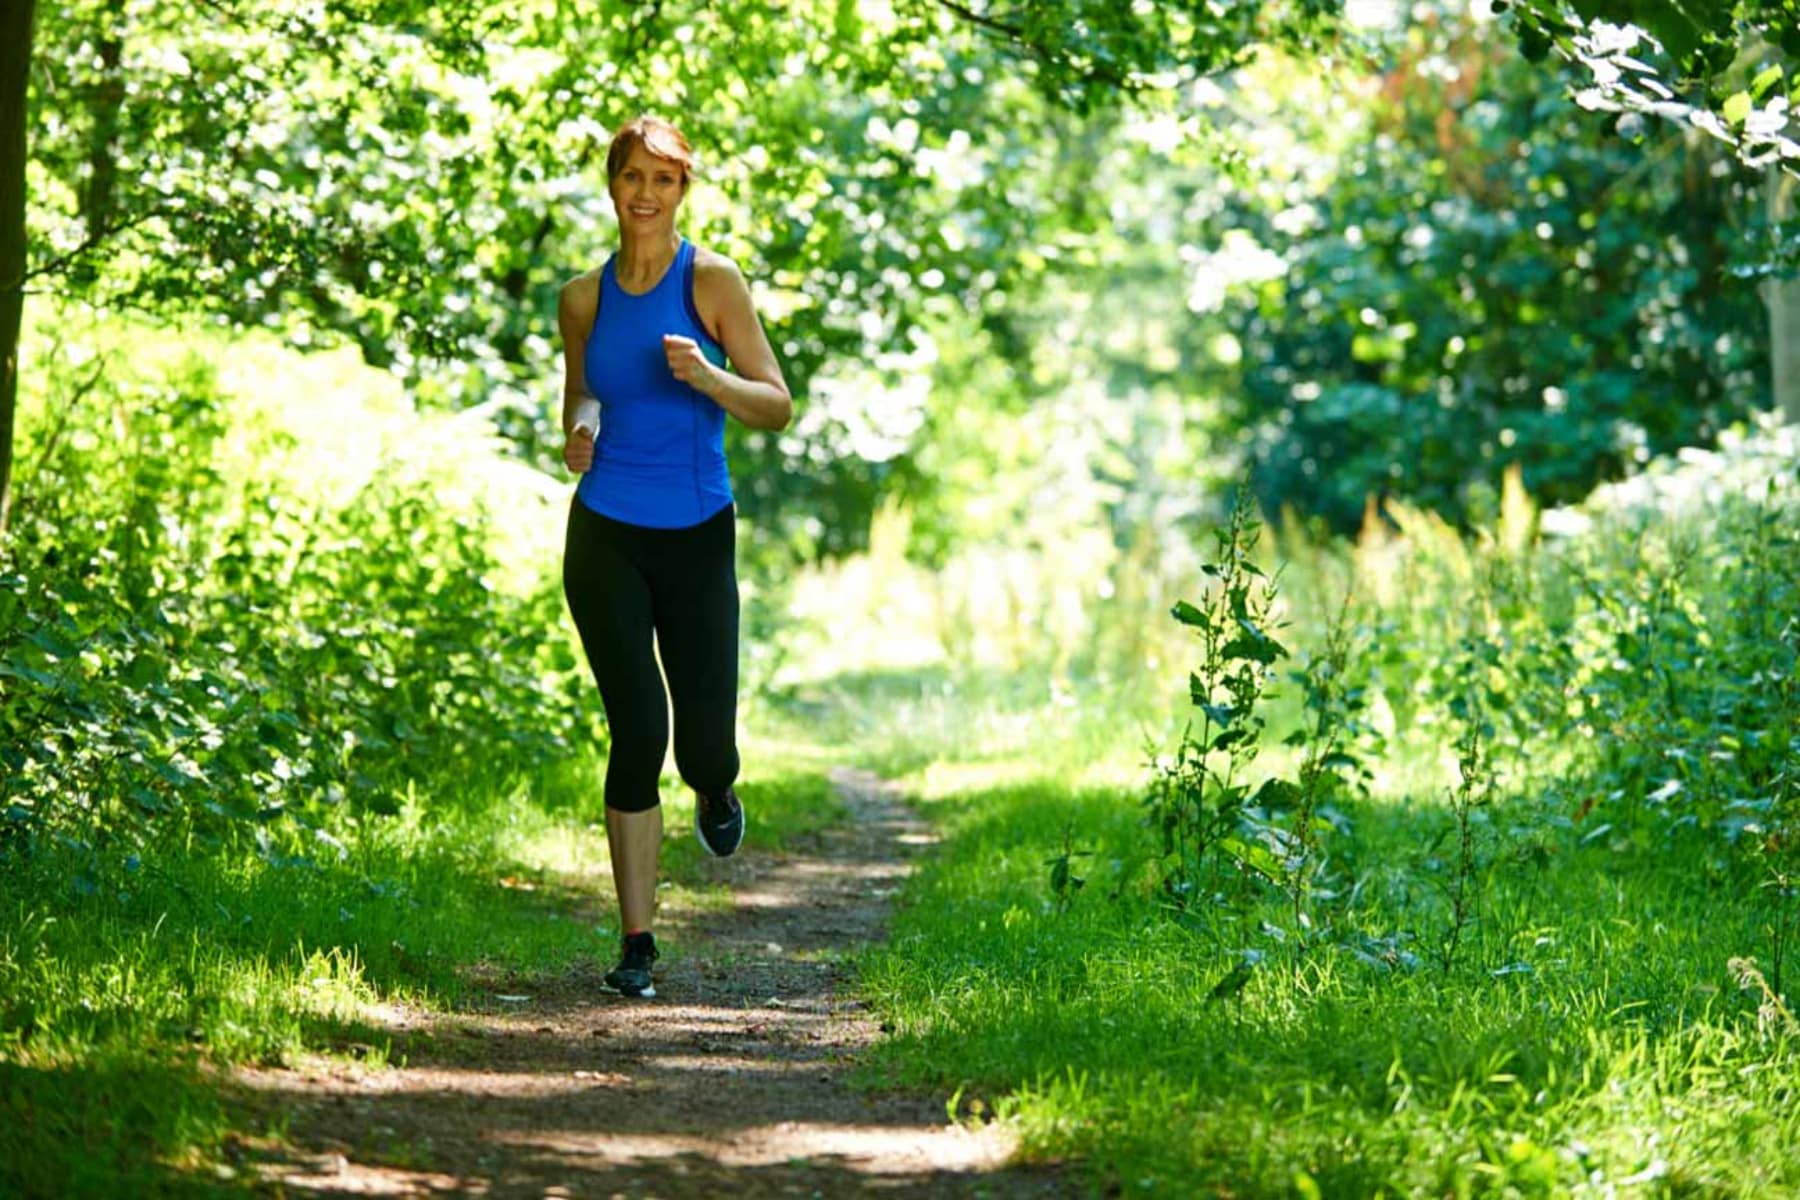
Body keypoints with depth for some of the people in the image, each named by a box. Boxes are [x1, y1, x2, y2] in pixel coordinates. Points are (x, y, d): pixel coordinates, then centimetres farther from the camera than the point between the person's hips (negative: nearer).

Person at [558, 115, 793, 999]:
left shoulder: (713, 281, -4)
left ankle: (714, 790, 37)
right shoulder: (584, 298, 6)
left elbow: (777, 407, -4)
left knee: (705, 744, -4)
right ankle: (636, 942, -1)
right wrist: (576, 438, -2)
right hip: (606, 537, 1)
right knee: (637, 733, -8)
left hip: (698, 538, -1)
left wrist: (706, 376, -22)